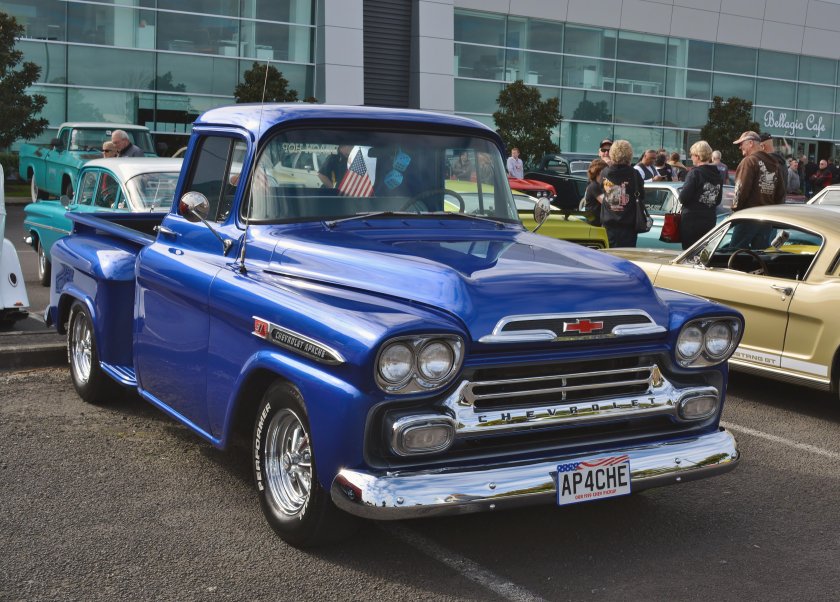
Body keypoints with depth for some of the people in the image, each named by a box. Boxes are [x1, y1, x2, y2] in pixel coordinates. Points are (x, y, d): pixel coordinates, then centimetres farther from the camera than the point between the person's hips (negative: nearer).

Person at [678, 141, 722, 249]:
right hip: (710, 220, 7)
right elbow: (718, 200, 14)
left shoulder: (695, 173, -12)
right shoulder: (718, 175, 9)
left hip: (692, 220, -7)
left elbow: (683, 197, -17)